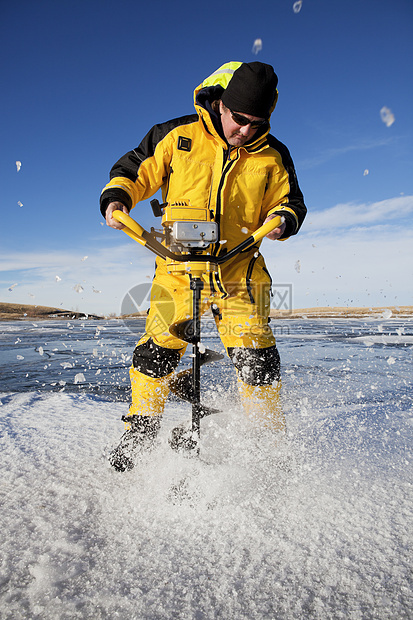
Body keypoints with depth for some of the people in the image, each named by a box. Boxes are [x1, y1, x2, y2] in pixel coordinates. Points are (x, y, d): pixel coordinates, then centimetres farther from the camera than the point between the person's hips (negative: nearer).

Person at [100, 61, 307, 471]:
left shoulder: (271, 156, 8)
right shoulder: (177, 136, 4)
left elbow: (290, 202, 16)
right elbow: (135, 170, 9)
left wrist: (282, 220, -7)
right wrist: (116, 198, -10)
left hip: (240, 269, 1)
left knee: (255, 357, -7)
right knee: (157, 351, -5)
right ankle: (138, 435, 17)